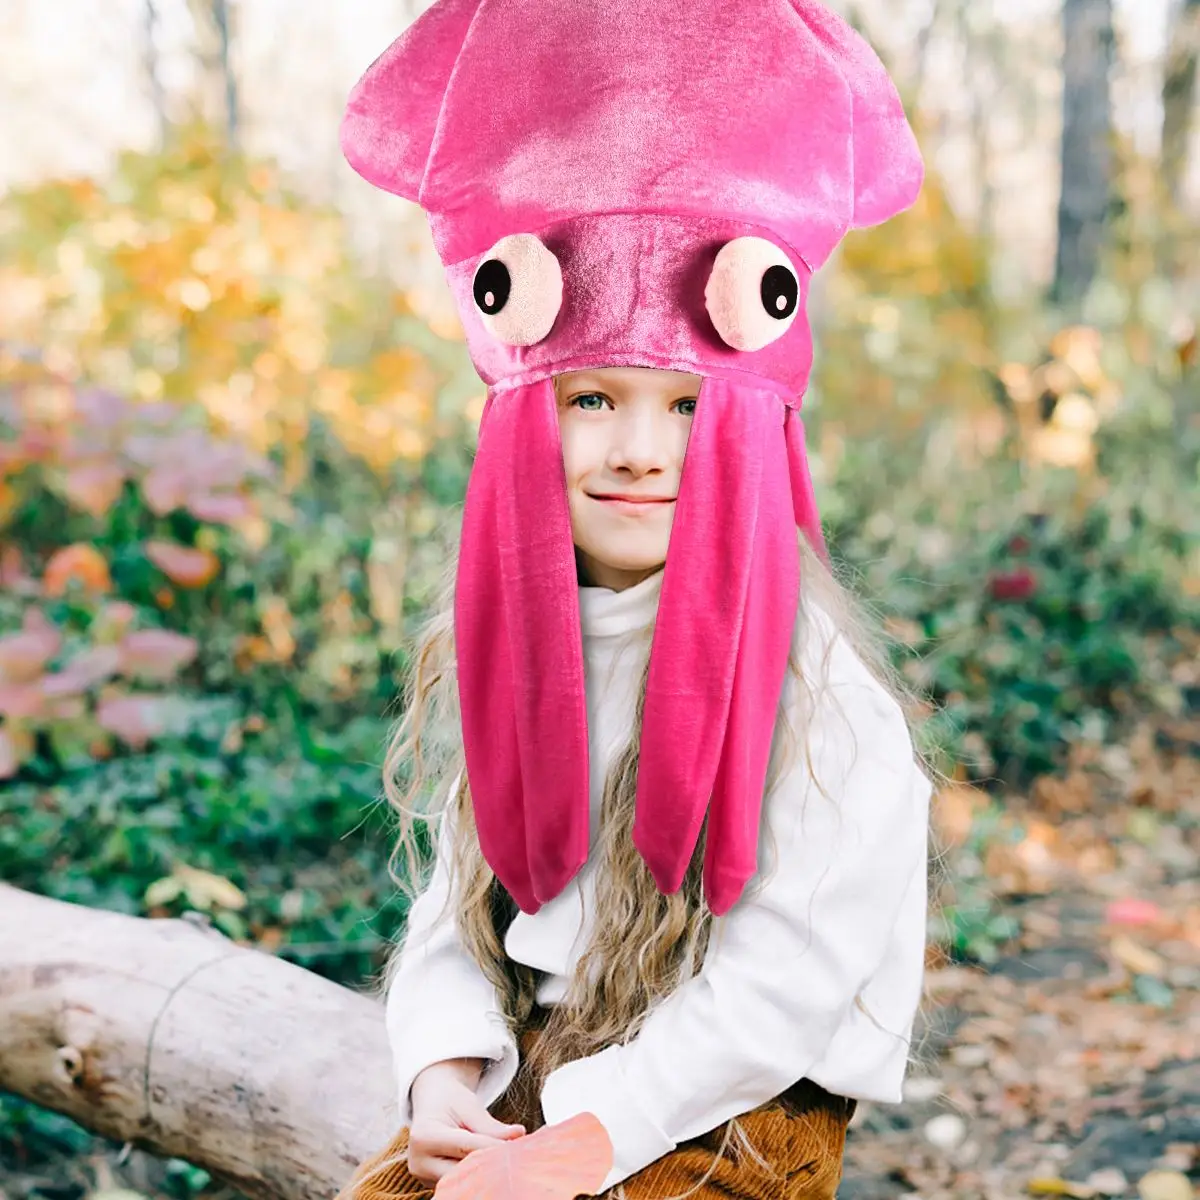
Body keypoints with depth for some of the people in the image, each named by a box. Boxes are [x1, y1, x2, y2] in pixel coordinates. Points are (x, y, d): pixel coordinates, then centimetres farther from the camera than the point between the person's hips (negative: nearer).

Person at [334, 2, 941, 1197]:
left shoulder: (816, 688, -18)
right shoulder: (502, 649, 1)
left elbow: (776, 993, -19)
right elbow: (457, 910, 5)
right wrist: (443, 1086, -12)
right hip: (519, 1086, 5)